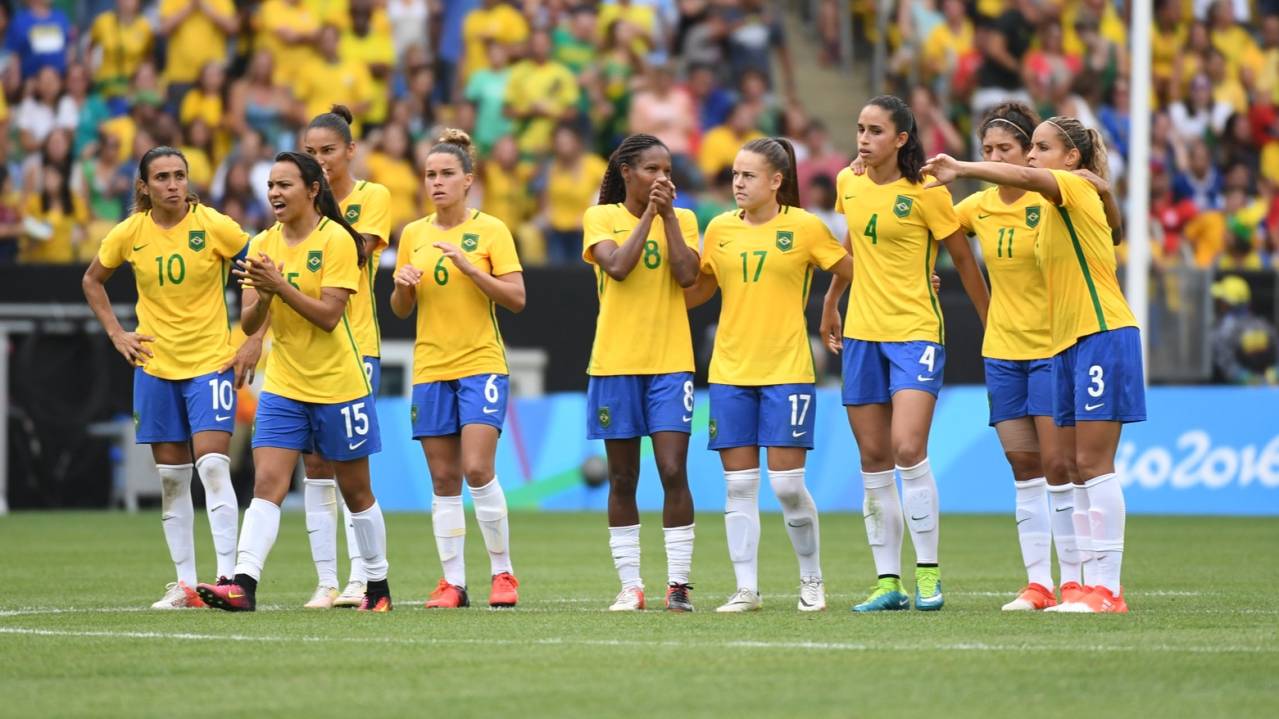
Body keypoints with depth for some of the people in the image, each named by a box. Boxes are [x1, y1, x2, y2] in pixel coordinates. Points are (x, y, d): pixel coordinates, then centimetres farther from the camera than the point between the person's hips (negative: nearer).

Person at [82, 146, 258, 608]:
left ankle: (227, 577, -17)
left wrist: (255, 339, -8)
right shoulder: (129, 234, -1)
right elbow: (93, 281, 17)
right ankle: (185, 583, 12)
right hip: (155, 367, 4)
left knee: (212, 466, -16)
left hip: (212, 362, -4)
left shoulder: (213, 225, -10)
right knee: (171, 477, 6)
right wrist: (116, 334, 6)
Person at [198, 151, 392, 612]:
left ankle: (378, 586, 23)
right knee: (267, 484, -11)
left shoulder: (336, 240, -11)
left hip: (338, 385, -4)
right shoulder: (263, 245, 5)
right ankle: (243, 584, -21)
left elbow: (329, 315, -18)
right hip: (283, 386, 4)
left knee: (356, 491, 8)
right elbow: (250, 325, 2)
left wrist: (280, 286, -26)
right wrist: (262, 296, -18)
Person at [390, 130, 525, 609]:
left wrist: (469, 267, -18)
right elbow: (400, 310, 14)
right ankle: (453, 581, 6)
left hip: (481, 364, -4)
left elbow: (516, 298, -8)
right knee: (443, 480, 3)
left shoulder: (490, 230, -2)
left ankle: (502, 572, -2)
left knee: (477, 469, -15)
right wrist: (403, 284, -7)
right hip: (429, 368, 4)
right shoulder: (413, 235, 9)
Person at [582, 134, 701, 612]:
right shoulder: (602, 218, 2)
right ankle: (630, 585, 11)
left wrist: (668, 214, -8)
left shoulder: (681, 220, 6)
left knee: (673, 472, -9)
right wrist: (648, 213, -12)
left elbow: (687, 275, -10)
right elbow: (617, 266, -16)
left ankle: (679, 583, -5)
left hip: (670, 362, 0)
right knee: (622, 479, 4)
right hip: (615, 362, 0)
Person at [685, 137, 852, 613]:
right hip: (730, 372, 4)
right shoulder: (720, 229, 7)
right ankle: (746, 589, 6)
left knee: (787, 484, -6)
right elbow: (696, 290, 18)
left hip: (786, 372, -4)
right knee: (739, 485, 2)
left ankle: (811, 580, 13)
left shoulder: (804, 228, -3)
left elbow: (854, 272, 4)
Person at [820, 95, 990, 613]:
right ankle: (888, 581, 10)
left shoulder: (925, 192, -10)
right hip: (861, 333, 6)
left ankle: (928, 573, -6)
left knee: (908, 451, -17)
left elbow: (964, 261, -3)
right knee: (873, 460, 5)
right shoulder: (849, 184, 6)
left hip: (915, 333, -6)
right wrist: (830, 306, 27)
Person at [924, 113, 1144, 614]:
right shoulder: (1050, 209, 19)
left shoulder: (1077, 188, -8)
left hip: (1102, 335, -9)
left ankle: (1107, 587, -11)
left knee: (1093, 464, -11)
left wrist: (961, 169, -33)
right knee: (1076, 468, 6)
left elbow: (1025, 177, -27)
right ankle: (1093, 582, 8)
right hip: (1066, 343, 9)